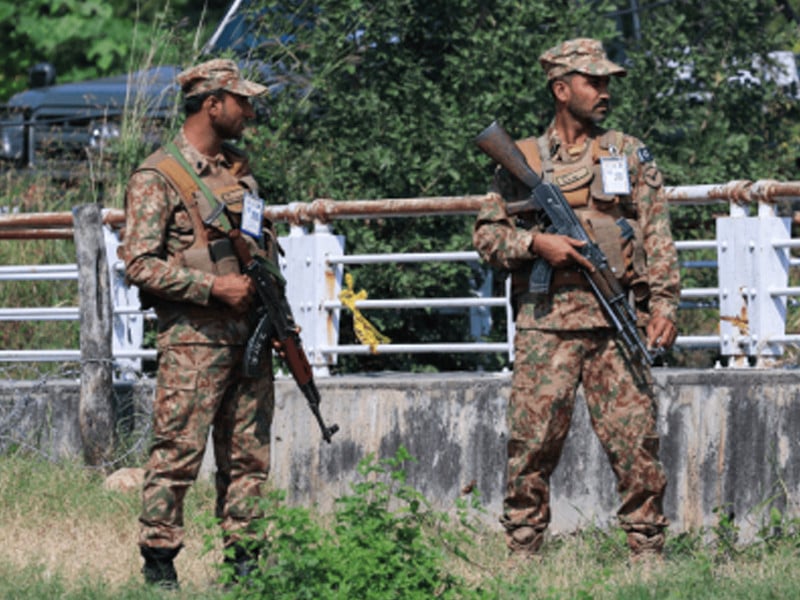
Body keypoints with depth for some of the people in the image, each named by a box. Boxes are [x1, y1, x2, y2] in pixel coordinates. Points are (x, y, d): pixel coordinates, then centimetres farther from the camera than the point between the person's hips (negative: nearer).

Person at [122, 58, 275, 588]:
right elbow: (141, 265, -13)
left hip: (249, 336, 7)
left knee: (249, 455, 8)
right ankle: (159, 563, -1)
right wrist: (214, 287, -18)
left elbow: (264, 241, 27)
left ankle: (244, 559, 13)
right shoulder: (157, 177, -7)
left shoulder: (239, 169, 15)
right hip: (193, 340, -7)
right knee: (178, 454, -6)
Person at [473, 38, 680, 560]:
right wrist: (536, 243, -8)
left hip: (617, 321, 1)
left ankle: (648, 553, 2)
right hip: (545, 322, -1)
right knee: (533, 444, -3)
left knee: (637, 445, -4)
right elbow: (487, 233, 10)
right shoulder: (522, 160, 12)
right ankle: (522, 555, 3)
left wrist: (664, 305, -2)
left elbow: (658, 237, 9)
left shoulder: (630, 154, 14)